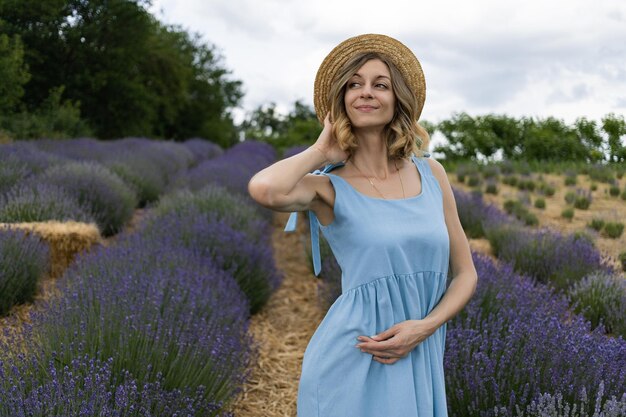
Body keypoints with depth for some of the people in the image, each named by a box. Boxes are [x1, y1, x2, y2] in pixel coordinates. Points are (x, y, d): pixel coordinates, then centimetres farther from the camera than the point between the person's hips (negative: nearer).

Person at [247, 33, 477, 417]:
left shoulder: (431, 173, 5)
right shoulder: (329, 187, -5)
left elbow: (465, 274, 9)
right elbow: (263, 189, -29)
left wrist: (423, 327, -9)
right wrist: (321, 151, -10)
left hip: (419, 366, 4)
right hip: (350, 367, -3)